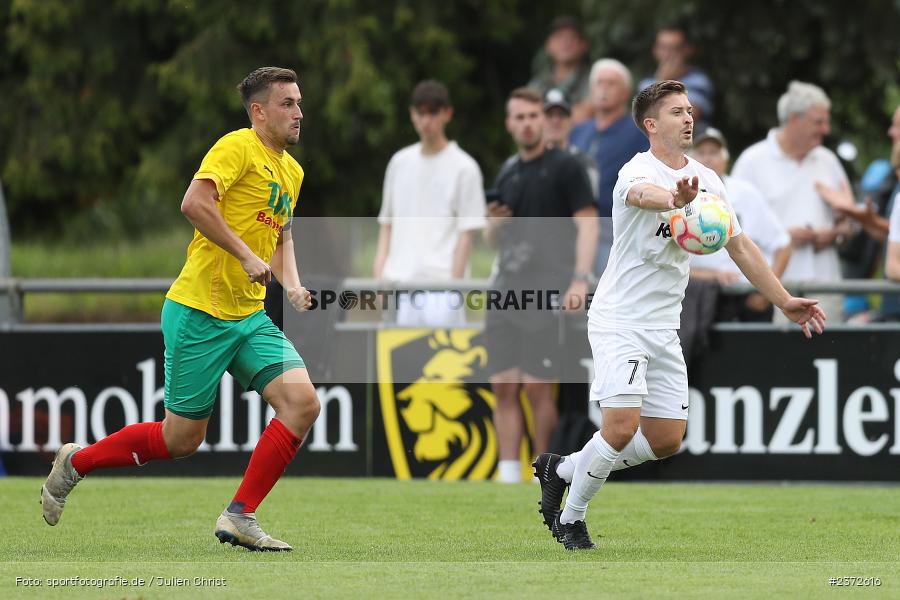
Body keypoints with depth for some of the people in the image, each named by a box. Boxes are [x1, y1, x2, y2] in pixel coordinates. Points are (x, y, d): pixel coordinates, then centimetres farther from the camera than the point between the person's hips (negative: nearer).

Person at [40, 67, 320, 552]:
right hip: (199, 312, -8)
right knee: (181, 439, 0)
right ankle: (75, 463, 23)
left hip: (249, 317, 8)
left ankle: (240, 517, -7)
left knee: (302, 402, -13)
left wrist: (292, 285, 12)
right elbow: (195, 203, -26)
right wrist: (246, 256, -26)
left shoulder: (292, 171, 15)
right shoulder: (237, 147, -11)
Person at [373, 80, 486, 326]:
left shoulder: (463, 167, 0)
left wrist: (454, 283, -10)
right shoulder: (400, 162, 15)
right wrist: (379, 275, 8)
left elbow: (467, 232, -3)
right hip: (399, 282, 5)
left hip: (441, 286, -5)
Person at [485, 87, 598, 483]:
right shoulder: (507, 173, 17)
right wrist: (494, 225, 0)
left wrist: (579, 279, -19)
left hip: (547, 293, -6)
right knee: (503, 387, 2)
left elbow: (587, 223, -8)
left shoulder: (564, 167, -2)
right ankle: (508, 476, 4)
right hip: (507, 288, 6)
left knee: (538, 388, -9)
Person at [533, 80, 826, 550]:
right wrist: (674, 199, -67)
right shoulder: (638, 171, -17)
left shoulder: (707, 180, 6)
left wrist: (784, 301, 11)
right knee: (622, 427, -18)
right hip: (619, 319, -7)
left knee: (666, 441, 5)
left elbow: (740, 247, 15)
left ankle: (562, 469, 23)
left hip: (663, 326, 7)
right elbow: (643, 193, -44)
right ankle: (570, 518, 4)